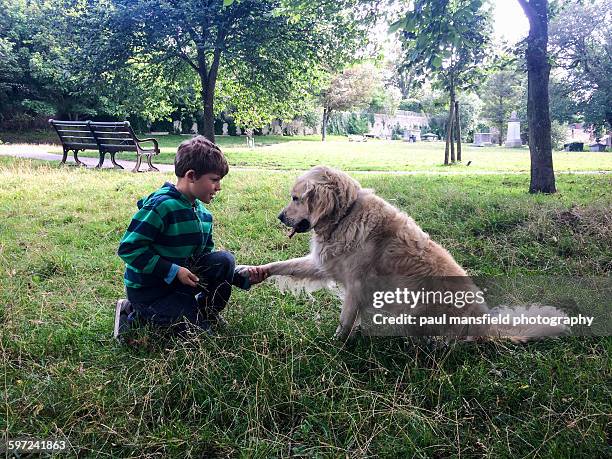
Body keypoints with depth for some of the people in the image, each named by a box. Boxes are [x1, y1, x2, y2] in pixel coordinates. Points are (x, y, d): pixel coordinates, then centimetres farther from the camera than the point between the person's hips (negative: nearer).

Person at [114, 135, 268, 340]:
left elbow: (205, 258, 9)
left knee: (224, 260, -12)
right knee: (202, 328, -12)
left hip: (179, 280, 7)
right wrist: (173, 271, -24)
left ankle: (206, 313, 7)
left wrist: (243, 277, -4)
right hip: (147, 290, -7)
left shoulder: (203, 213, 4)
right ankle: (135, 314, 3)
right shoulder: (160, 206, -22)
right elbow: (129, 248, -23)